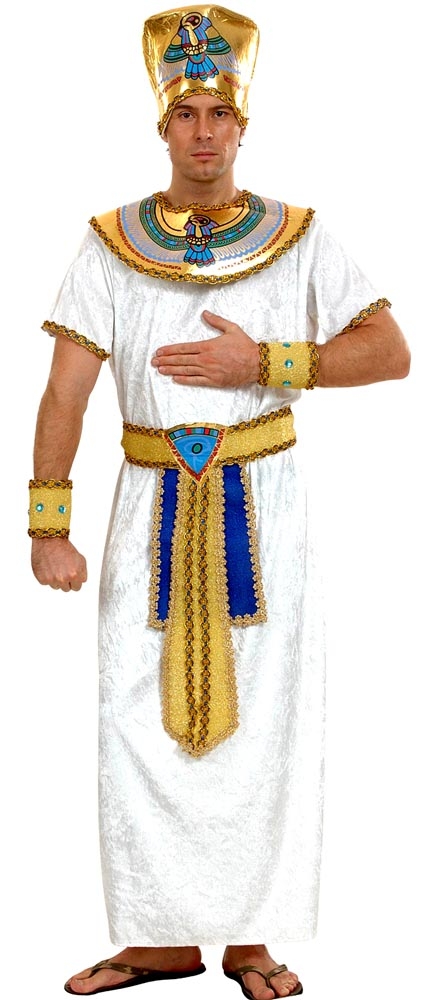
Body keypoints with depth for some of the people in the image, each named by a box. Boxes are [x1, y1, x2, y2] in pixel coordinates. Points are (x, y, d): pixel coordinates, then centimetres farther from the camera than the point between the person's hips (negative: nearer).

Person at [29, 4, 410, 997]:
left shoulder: (297, 238, 3)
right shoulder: (111, 245, 3)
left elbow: (392, 352, -2)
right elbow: (64, 393, -2)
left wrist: (265, 364, -13)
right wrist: (48, 525, -11)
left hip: (261, 503, 0)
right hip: (154, 504, 1)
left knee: (260, 719, 3)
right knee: (138, 719, 0)